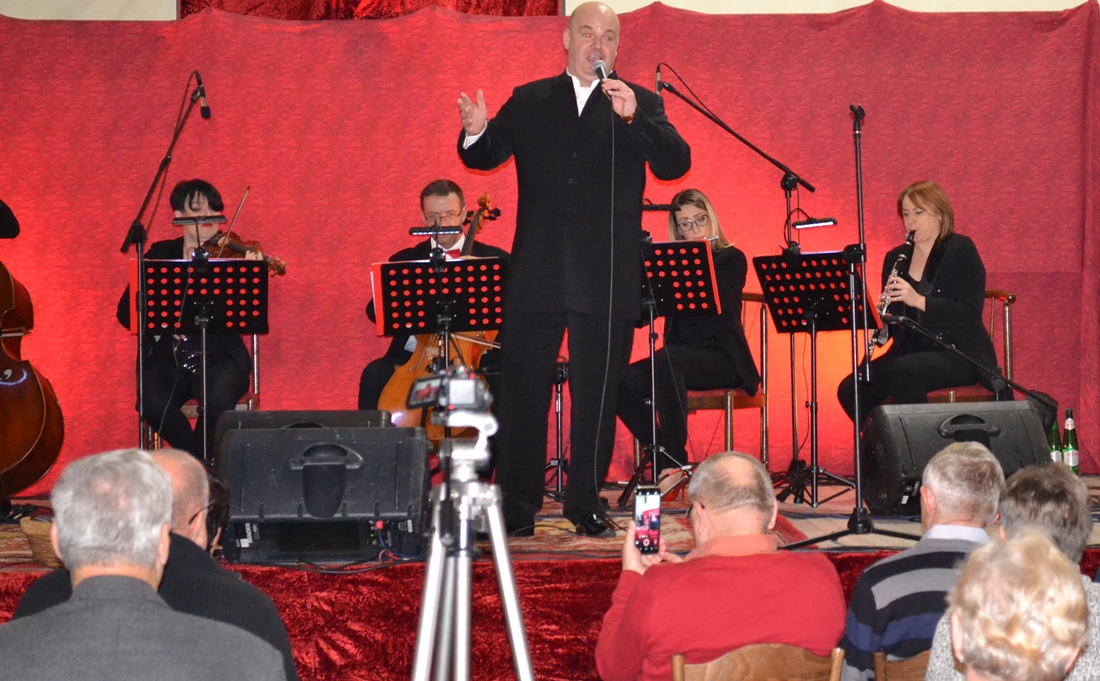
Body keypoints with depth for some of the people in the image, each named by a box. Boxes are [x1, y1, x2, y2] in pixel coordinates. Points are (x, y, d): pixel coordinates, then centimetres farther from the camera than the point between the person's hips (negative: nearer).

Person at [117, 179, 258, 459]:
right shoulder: (159, 255, 9)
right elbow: (127, 310, 3)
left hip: (219, 356, -1)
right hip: (167, 356, 1)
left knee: (219, 397, -33)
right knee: (154, 402, -30)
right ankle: (199, 463, -5)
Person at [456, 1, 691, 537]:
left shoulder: (641, 105, 7)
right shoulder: (528, 102, 11)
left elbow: (675, 164, -6)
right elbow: (483, 157, 6)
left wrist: (633, 116, -22)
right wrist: (475, 133, -17)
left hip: (607, 280, -1)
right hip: (537, 276, 1)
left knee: (597, 395, 4)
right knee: (522, 390, 2)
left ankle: (586, 503, 15)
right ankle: (516, 505, 9)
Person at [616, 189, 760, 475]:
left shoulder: (731, 259, 3)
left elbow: (714, 299, -18)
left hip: (720, 358, -5)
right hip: (676, 359, 5)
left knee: (666, 360, -37)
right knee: (623, 383, -24)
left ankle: (675, 462, -33)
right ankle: (664, 456, -12)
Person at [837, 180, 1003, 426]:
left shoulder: (960, 250, -3)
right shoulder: (896, 258, 13)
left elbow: (970, 312, -14)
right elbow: (893, 322, 13)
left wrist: (918, 300, -26)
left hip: (959, 353, -6)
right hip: (910, 352, 6)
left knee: (903, 371, -35)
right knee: (850, 391, -17)